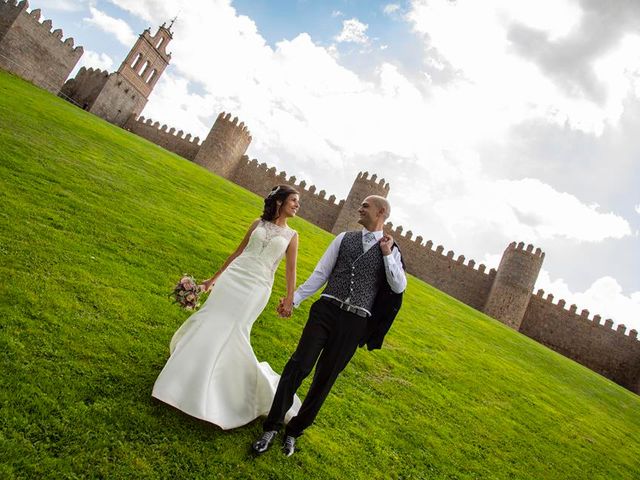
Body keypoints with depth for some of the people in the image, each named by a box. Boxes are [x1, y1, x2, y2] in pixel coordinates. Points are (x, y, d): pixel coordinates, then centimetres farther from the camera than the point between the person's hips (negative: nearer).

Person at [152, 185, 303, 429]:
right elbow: (238, 252, 16)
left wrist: (289, 299, -7)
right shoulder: (258, 223, 11)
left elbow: (291, 269, 4)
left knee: (231, 332, -9)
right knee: (209, 323, 2)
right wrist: (214, 278, 18)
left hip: (256, 288, -2)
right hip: (233, 277, 3)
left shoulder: (292, 235, 7)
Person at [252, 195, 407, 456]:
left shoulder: (391, 250, 8)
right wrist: (294, 298, 0)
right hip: (327, 310, 1)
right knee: (299, 365, -11)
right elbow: (320, 274, 8)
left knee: (325, 378, 8)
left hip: (355, 322, 0)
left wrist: (387, 254, -11)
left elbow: (399, 287, -3)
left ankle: (294, 431, 26)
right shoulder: (344, 238, 10)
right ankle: (271, 427, 6)